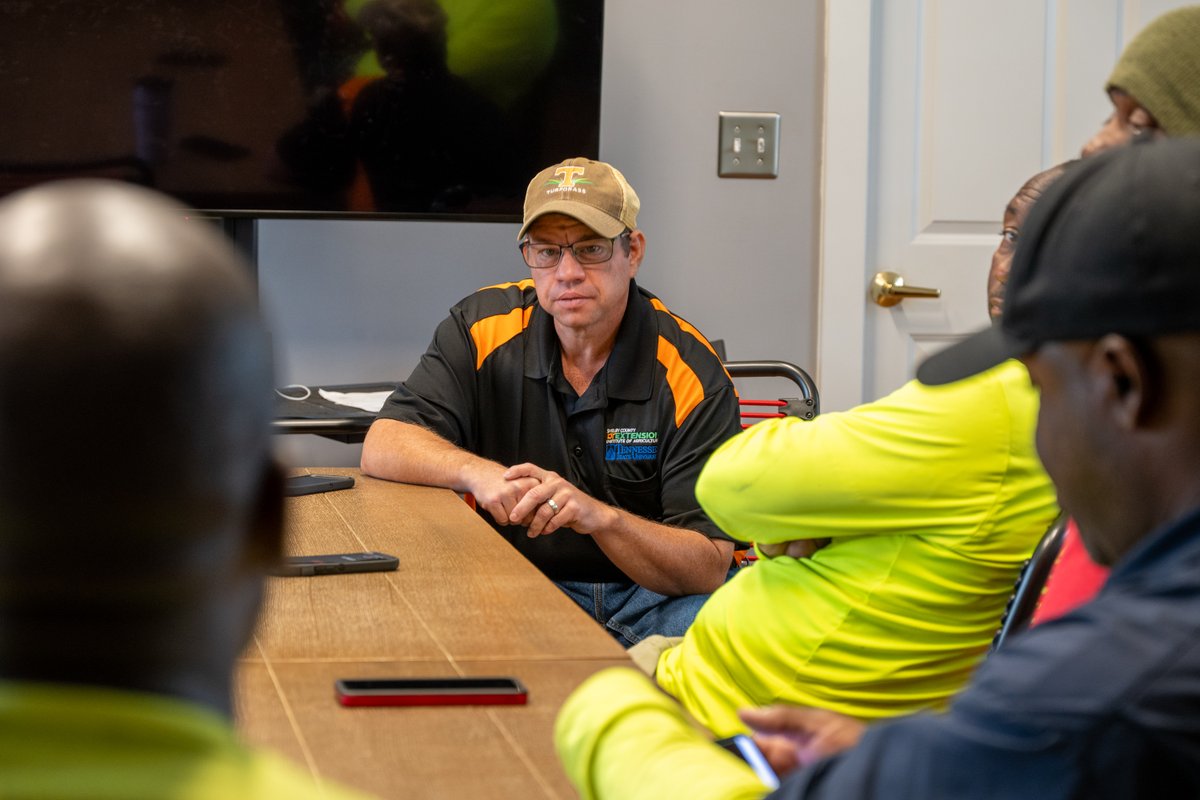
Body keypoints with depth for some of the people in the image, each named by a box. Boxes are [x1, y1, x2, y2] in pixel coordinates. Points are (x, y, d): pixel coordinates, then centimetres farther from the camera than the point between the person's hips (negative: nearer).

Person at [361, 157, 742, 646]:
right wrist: (478, 473, -28)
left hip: (657, 596, -2)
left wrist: (599, 515, -33)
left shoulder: (692, 374, -11)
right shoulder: (485, 328, -3)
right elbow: (383, 448, -9)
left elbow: (707, 569, -16)